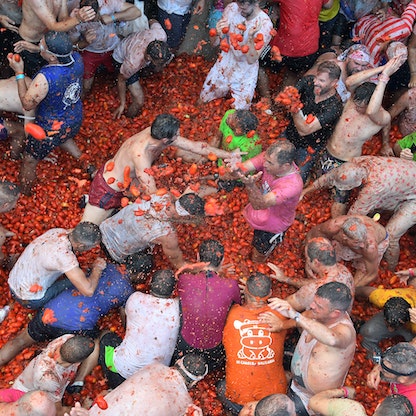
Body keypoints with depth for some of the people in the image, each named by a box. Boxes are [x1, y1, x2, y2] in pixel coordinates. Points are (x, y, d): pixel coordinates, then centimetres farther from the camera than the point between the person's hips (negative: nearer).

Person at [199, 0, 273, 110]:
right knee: (204, 99, 10)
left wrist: (251, 37, -41)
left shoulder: (265, 24, -24)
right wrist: (219, 34, -30)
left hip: (246, 71, -3)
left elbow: (251, 60, -25)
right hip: (225, 62, 3)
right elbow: (215, 43, -7)